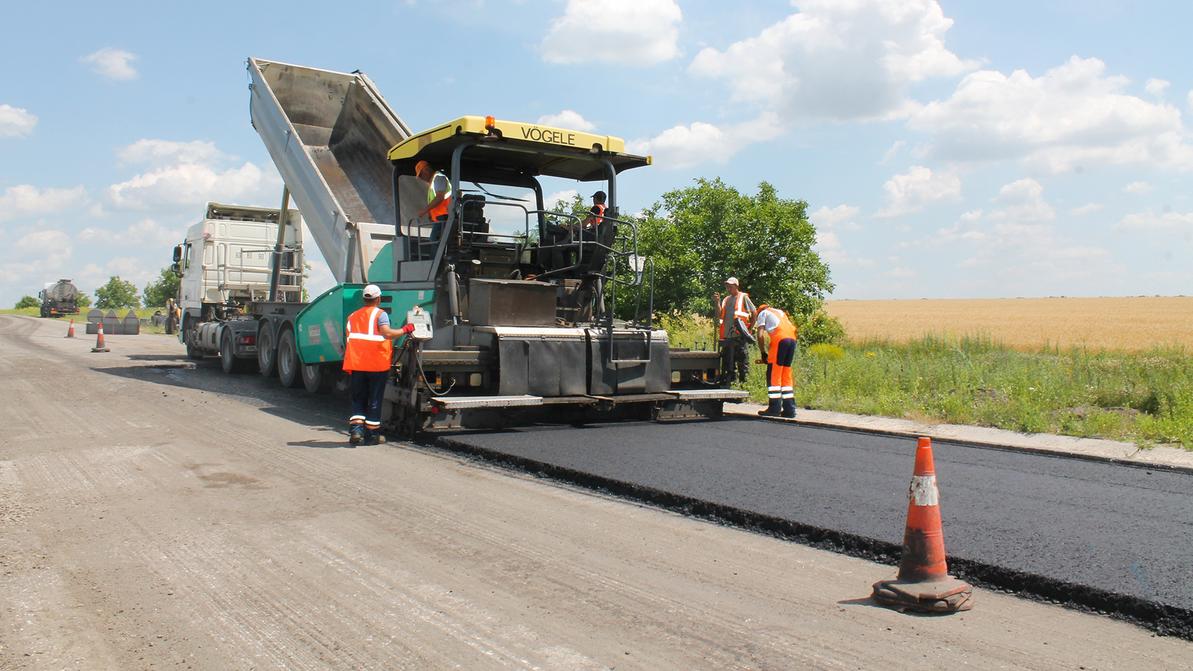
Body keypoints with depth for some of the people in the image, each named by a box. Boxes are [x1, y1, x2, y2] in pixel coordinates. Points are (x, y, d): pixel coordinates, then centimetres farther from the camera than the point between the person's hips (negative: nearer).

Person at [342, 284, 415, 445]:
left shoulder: (352, 316, 15)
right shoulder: (380, 314, -3)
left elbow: (348, 340, 16)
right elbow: (386, 332, -20)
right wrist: (405, 330, -9)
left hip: (356, 364, 4)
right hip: (377, 364, -4)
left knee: (358, 399, 13)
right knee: (374, 400, 5)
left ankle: (356, 428, -4)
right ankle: (371, 434, 10)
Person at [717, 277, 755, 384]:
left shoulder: (743, 297, 3)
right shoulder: (726, 300, 19)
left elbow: (754, 313, 3)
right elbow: (719, 316, 13)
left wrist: (750, 327, -1)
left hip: (739, 335, -6)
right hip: (727, 335, 6)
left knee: (741, 356, -6)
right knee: (727, 358, 9)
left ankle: (743, 378, -3)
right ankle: (728, 378, 16)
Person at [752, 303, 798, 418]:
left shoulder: (762, 313, 17)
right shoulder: (780, 312, 34)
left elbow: (760, 336, 4)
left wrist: (764, 354, 11)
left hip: (780, 339, -6)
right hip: (792, 339, 6)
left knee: (773, 375, -1)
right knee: (786, 375, 11)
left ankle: (774, 408, -3)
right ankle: (789, 409, 9)